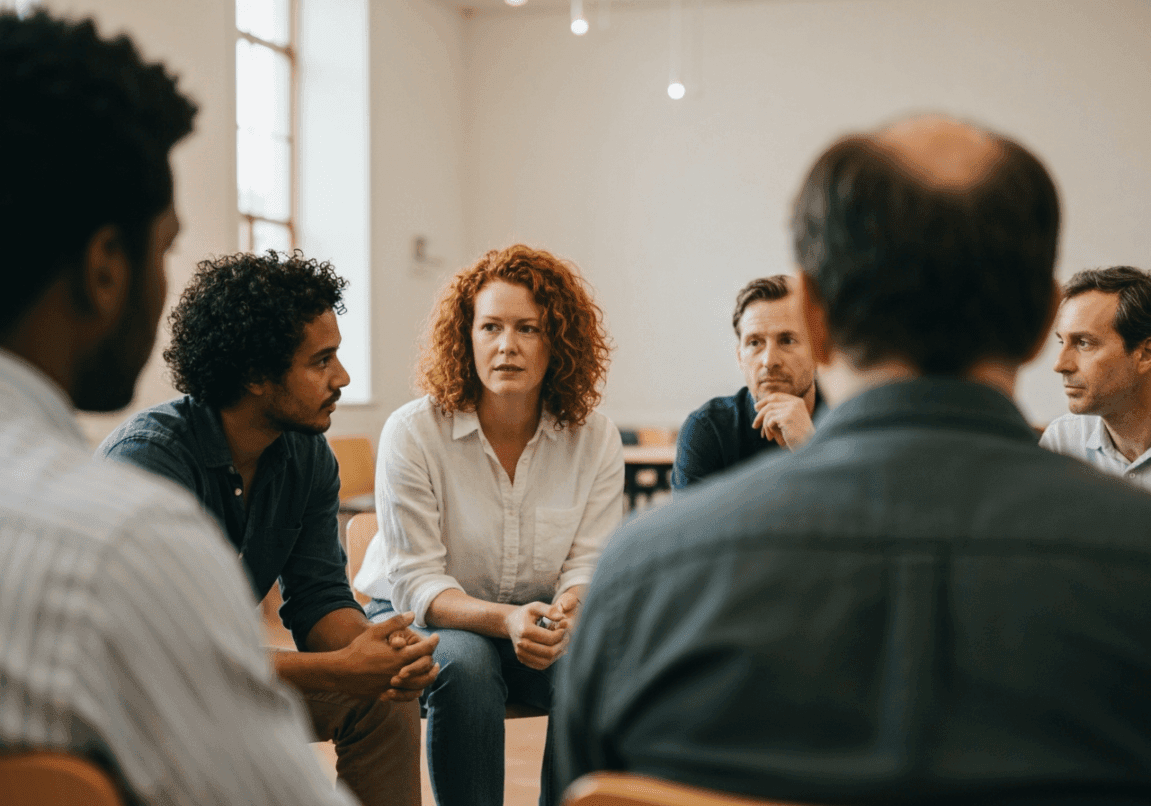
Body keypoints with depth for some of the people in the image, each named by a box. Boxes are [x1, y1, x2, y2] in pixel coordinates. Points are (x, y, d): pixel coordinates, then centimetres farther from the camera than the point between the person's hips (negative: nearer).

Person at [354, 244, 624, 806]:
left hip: (538, 624, 3)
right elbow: (415, 582, -17)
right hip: (419, 619, -2)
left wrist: (565, 613, -32)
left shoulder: (594, 439, -6)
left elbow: (588, 566, -7)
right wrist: (507, 619, -34)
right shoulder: (412, 433, -14)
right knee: (465, 666, -35)